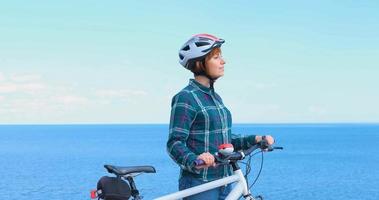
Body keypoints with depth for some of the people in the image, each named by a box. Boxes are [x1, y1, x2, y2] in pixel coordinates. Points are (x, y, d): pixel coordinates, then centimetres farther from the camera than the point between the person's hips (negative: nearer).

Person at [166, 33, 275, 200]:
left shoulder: (215, 97, 14)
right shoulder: (185, 98, -11)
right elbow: (175, 143, -17)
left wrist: (254, 140, 7)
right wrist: (195, 160, -36)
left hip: (224, 183, 8)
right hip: (199, 185, -8)